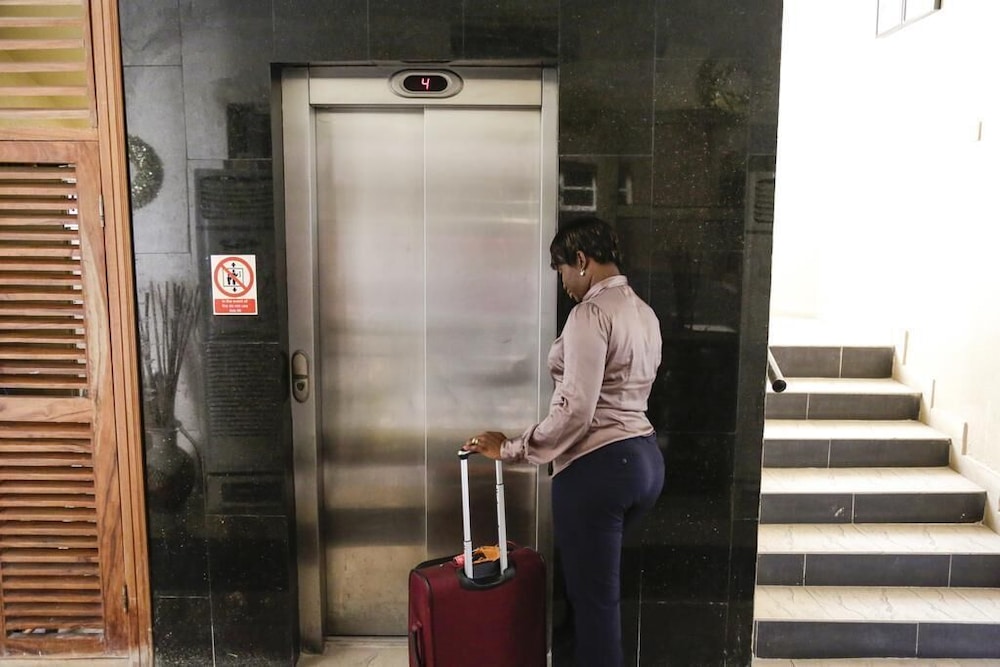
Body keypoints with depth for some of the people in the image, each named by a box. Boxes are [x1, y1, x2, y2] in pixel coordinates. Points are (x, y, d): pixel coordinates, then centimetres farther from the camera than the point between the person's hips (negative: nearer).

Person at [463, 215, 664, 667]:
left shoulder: (590, 313, -15)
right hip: (643, 459, 10)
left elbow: (575, 409, -22)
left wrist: (511, 449, -14)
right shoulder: (643, 312, 13)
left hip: (598, 467, -10)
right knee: (597, 584, 24)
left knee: (594, 597, 4)